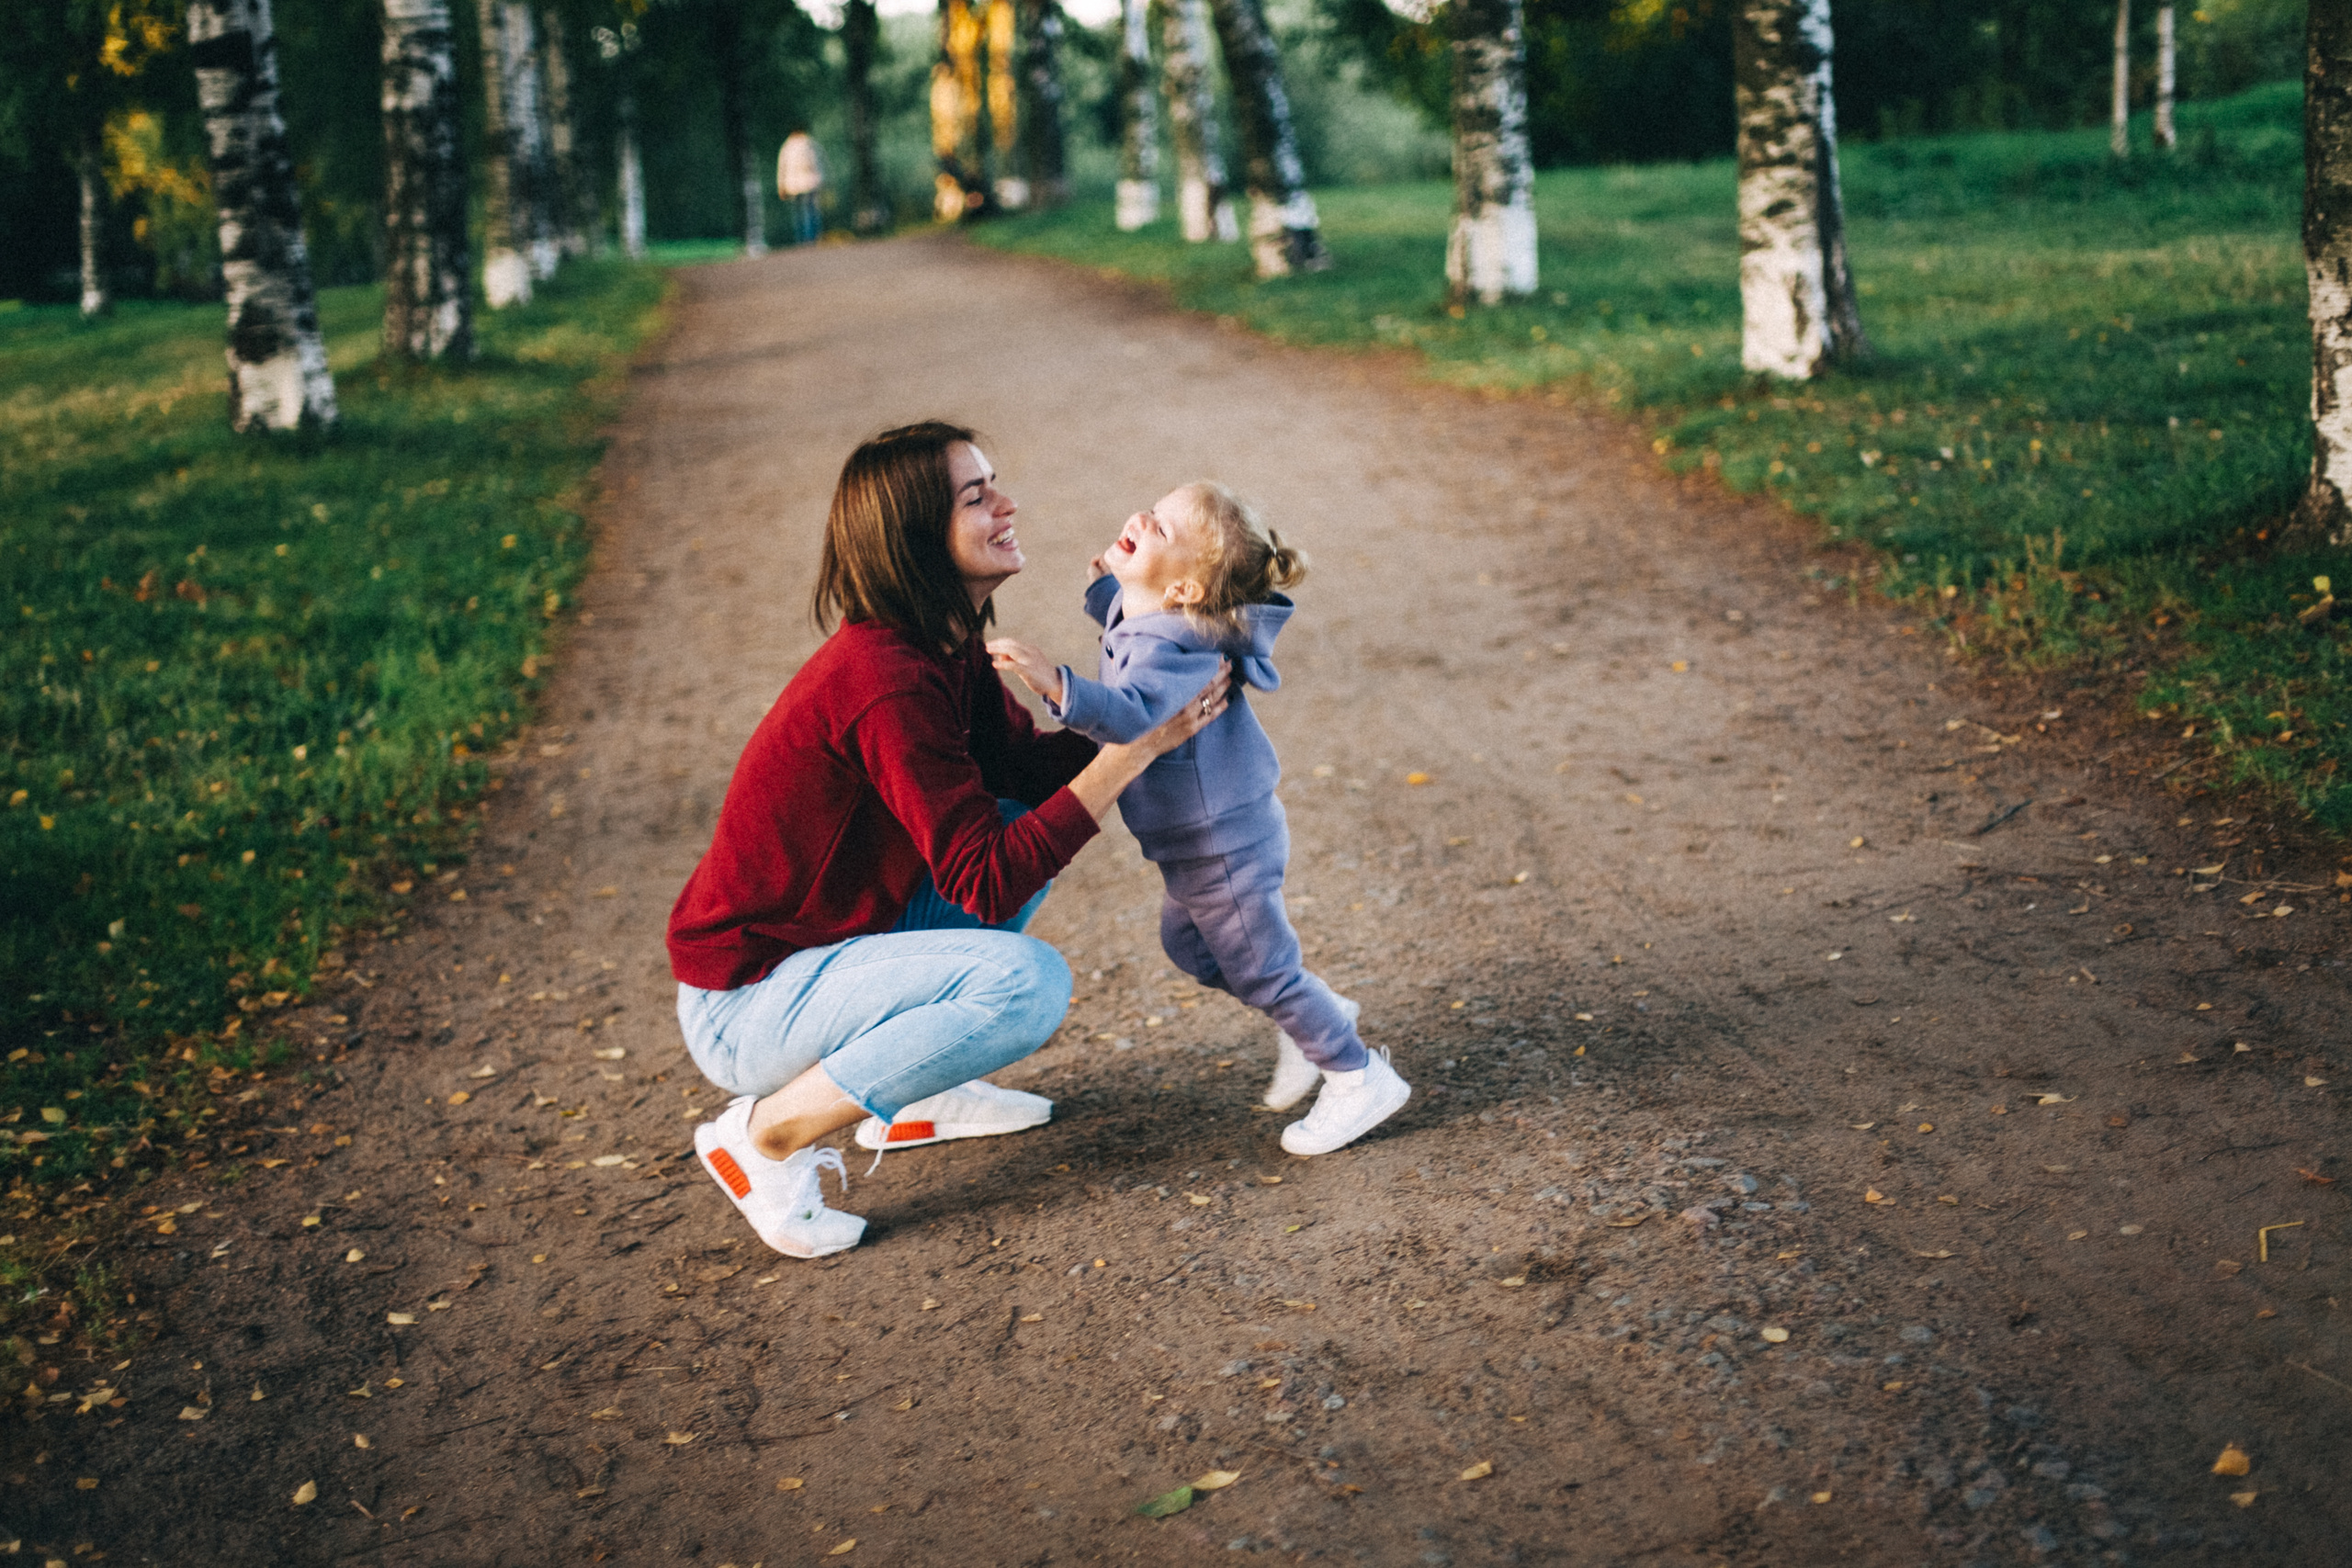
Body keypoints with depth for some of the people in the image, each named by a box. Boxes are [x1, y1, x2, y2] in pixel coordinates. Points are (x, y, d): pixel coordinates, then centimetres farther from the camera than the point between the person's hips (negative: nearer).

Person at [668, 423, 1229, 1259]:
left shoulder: (945, 650, 2)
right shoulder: (888, 684, -27)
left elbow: (1030, 760, 12)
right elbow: (990, 886, -28)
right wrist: (1137, 748, -28)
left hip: (821, 946, 10)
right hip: (744, 1007, -10)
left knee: (1031, 813, 14)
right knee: (1028, 981, -27)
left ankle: (911, 1093, 17)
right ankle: (769, 1131, -10)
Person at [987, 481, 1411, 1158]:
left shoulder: (1170, 650, -32)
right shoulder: (1149, 623, -1)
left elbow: (1133, 714, -51)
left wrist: (1055, 684, -61)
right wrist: (1107, 593, 14)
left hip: (1222, 843, -10)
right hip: (1199, 840, 10)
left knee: (1258, 966, 5)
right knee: (1188, 945, 25)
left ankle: (1359, 1078, 22)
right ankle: (1318, 1017, 40)